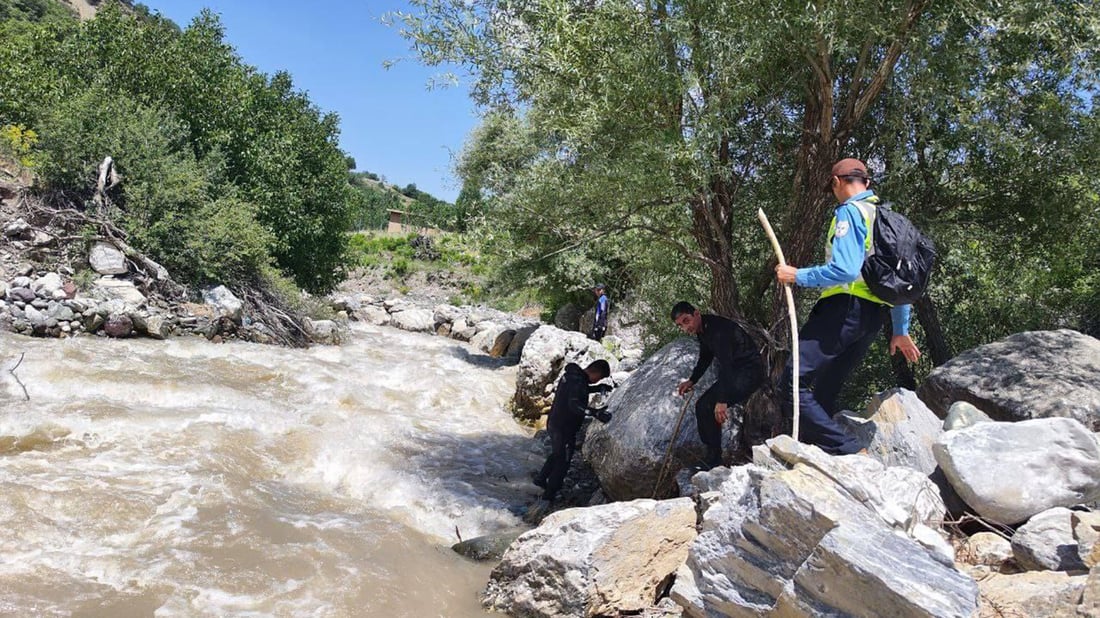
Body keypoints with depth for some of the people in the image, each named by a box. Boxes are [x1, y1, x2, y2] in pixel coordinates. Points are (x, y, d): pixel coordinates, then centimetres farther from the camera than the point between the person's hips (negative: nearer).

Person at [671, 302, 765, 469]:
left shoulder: (717, 329, -26)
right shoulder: (702, 329, 6)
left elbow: (725, 364, -33)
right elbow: (705, 358, 22)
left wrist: (722, 401, -36)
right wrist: (692, 381, 10)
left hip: (750, 372, -10)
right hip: (734, 372, 10)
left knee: (707, 407, -19)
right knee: (703, 406, 10)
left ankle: (713, 461, -8)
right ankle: (713, 457, 18)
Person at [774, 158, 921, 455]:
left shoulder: (849, 211, -5)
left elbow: (846, 270, -20)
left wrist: (798, 275, -9)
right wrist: (901, 330, 28)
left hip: (844, 308, -9)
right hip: (874, 316, 9)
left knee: (793, 383, -13)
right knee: (824, 392, 12)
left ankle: (850, 452, -19)